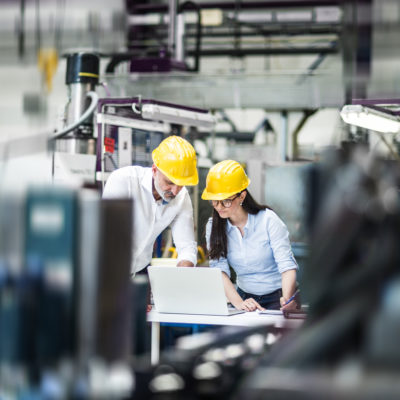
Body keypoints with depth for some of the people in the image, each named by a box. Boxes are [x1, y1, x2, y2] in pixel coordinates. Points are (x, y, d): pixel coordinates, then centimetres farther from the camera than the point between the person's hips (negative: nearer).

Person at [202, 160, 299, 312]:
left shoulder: (268, 220, -10)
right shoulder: (213, 226, -1)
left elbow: (287, 265, -15)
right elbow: (219, 270, -11)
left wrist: (287, 299, -35)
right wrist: (238, 302, -29)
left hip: (277, 297, -3)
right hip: (244, 297, 3)